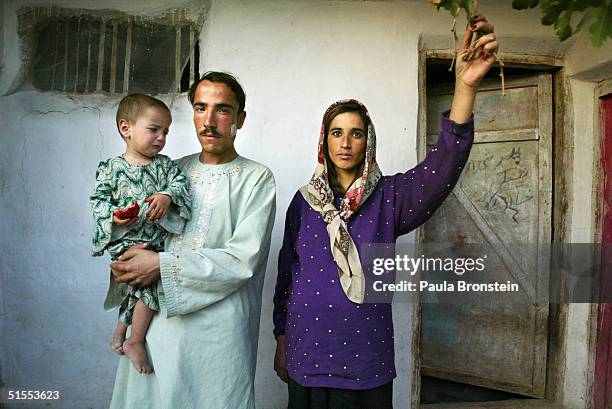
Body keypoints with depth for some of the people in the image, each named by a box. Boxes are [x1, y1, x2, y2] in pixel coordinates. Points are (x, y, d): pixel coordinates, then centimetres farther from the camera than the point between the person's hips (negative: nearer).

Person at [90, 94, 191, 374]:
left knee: (138, 288, 15)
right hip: (125, 241, -5)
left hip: (156, 241, 5)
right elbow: (98, 200, -2)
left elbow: (180, 183, -5)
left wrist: (167, 196, -25)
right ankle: (135, 342, 5)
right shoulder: (112, 168, -4)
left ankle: (120, 333, 40)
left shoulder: (164, 164, 5)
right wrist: (113, 214, -21)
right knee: (150, 282, -16)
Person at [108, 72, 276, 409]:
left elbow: (243, 260, -15)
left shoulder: (256, 178, -6)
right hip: (155, 316, 5)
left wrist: (162, 264, -15)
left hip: (218, 324, -4)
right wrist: (125, 261, -6)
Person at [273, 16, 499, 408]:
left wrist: (466, 87, -37)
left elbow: (443, 166, -23)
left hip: (366, 356, -1)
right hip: (307, 354, 1)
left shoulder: (388, 196, -5)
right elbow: (287, 270, 6)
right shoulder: (304, 199, 1)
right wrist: (281, 340, 8)